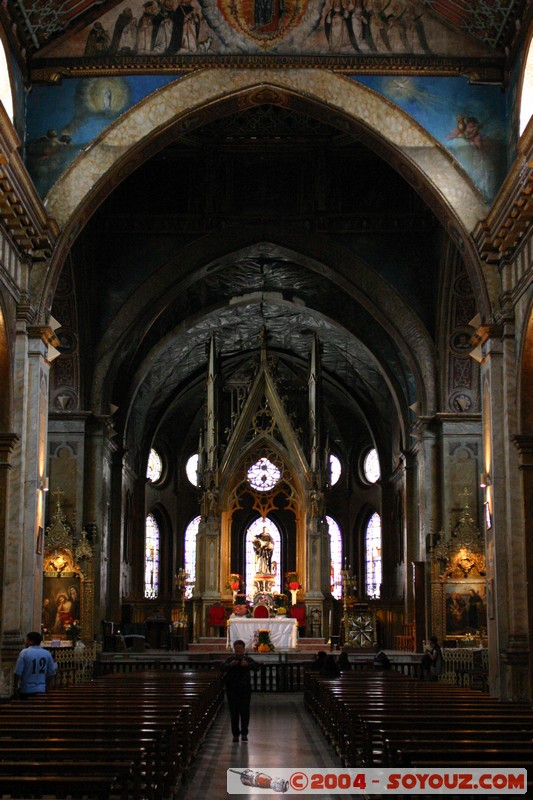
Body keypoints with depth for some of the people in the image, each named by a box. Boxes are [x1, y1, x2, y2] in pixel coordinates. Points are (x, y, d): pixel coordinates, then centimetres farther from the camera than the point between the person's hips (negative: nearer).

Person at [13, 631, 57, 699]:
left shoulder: (24, 653, -10)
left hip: (25, 691, -4)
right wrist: (47, 688, 19)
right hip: (41, 690, 4)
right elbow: (52, 673, 9)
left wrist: (16, 687, 0)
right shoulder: (47, 654, 5)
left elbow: (17, 673, -11)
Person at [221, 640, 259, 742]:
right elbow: (223, 667, -11)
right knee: (234, 712, 2)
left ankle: (244, 734, 7)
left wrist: (248, 664, -31)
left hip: (245, 689, 0)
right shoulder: (230, 659, 5)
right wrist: (230, 665, -32)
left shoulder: (248, 659, 5)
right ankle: (235, 734, 8)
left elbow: (256, 666, -11)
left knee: (245, 711, -1)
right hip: (232, 689, 0)